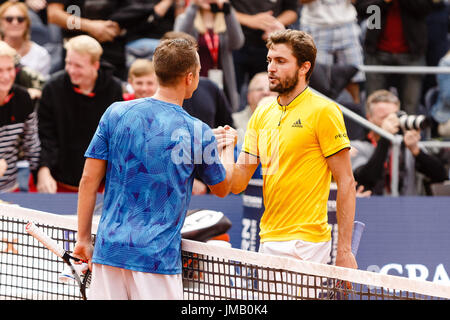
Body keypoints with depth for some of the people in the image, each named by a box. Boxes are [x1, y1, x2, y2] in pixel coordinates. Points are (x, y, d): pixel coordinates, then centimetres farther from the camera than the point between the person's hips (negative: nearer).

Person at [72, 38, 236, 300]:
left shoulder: (116, 114, 2)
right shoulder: (197, 132, -6)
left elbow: (89, 179, 3)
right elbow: (222, 188, 12)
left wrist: (84, 238, 13)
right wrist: (228, 147, 32)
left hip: (109, 248, 4)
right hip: (158, 256, -4)